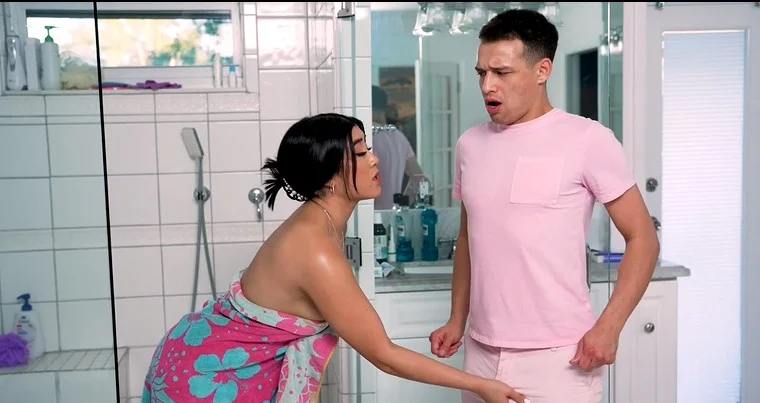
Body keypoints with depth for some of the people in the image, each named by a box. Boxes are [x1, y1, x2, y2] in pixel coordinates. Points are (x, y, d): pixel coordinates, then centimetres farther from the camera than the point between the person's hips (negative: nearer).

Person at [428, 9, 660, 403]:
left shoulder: (587, 139, -8)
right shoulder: (470, 144, 6)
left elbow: (642, 238, -6)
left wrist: (608, 327, -14)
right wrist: (457, 319, 13)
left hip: (557, 357, -4)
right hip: (482, 353, 5)